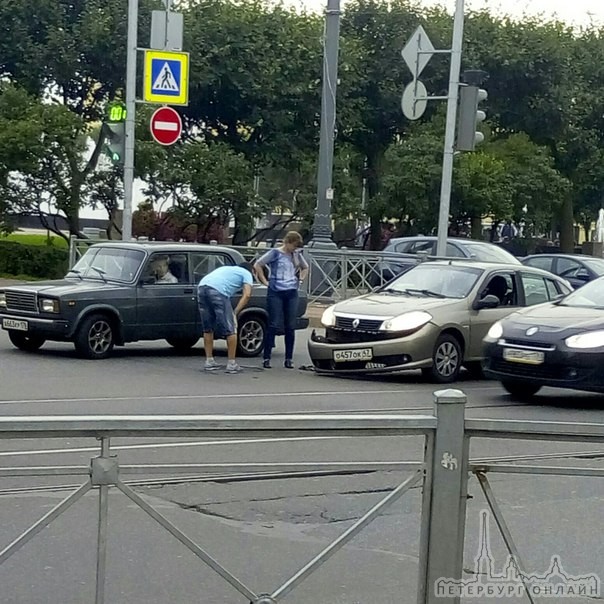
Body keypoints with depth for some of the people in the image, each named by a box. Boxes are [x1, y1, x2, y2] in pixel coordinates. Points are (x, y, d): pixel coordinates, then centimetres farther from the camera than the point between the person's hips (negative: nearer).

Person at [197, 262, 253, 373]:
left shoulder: (228, 269, 39)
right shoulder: (247, 274, 21)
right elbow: (247, 295, 3)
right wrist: (235, 313, 4)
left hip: (201, 287, 6)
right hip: (218, 291, -6)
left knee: (208, 328, 19)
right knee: (230, 330, 4)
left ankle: (209, 361, 24)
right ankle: (231, 364, 7)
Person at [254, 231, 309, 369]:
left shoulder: (297, 255, 11)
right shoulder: (275, 253, -3)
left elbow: (305, 268, 30)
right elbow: (257, 265, -4)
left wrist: (300, 280, 15)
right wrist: (265, 282, -5)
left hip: (292, 294, 5)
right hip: (276, 293, -5)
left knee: (290, 327, 4)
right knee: (273, 325, -6)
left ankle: (289, 359, 10)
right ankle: (266, 358, -2)